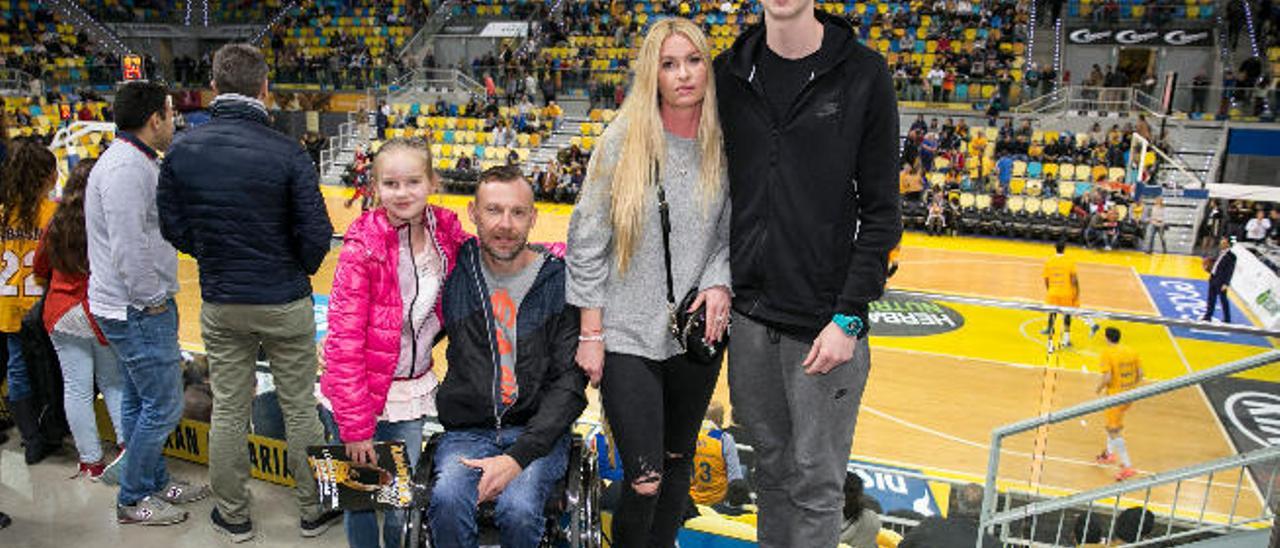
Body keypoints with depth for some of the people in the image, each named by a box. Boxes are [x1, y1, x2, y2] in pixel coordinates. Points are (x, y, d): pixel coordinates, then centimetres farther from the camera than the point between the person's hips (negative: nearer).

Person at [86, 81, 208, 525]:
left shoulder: (136, 163, 14)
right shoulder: (126, 168, -20)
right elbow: (128, 247, -25)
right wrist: (153, 301, -17)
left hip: (133, 308, 11)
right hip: (137, 310, -11)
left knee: (139, 400, 20)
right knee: (163, 405, -2)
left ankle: (154, 480, 34)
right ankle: (133, 499, 12)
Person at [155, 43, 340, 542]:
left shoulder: (182, 151, -5)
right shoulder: (287, 152, -16)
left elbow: (173, 229, 0)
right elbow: (316, 235, -14)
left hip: (220, 304, 3)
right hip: (285, 303, -3)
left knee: (227, 411, 15)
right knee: (299, 408, 11)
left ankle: (233, 516, 29)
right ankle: (313, 511, 24)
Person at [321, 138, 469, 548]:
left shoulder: (447, 233, -6)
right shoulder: (363, 246, -17)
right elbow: (344, 341, -16)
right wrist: (354, 424, -16)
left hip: (412, 392, 3)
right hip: (359, 396, -3)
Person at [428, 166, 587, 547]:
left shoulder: (561, 282, -3)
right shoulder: (454, 271, 4)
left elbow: (570, 384, -7)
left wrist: (518, 456, -17)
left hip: (538, 431, -1)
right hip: (466, 430, 2)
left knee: (519, 510, -29)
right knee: (447, 501, -29)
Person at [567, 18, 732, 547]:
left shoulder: (725, 146, -1)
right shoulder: (624, 138, -8)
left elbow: (733, 233, 9)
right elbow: (587, 240, -6)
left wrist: (720, 284, -11)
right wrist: (591, 333, -7)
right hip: (628, 336, -3)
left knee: (677, 462, 18)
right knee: (644, 480, -3)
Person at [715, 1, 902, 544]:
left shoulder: (863, 73, -5)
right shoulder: (731, 72, 6)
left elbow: (881, 211, -6)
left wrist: (849, 318, -11)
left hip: (824, 320, -3)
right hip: (748, 315, 4)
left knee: (815, 483, 6)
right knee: (771, 467, 18)